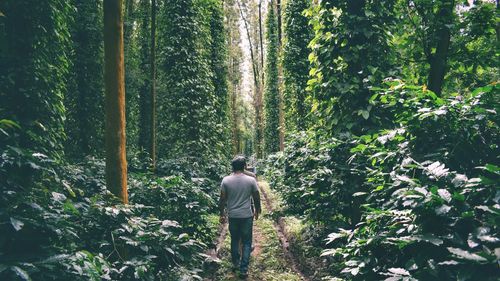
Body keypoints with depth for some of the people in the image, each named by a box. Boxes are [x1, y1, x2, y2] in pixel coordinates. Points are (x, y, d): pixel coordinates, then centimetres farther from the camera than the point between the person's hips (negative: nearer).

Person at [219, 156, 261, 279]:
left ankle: (235, 264, 32)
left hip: (232, 216, 2)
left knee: (235, 240, 21)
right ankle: (244, 269, 8)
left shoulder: (226, 180, -7)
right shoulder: (251, 180, -9)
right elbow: (256, 198, -1)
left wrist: (222, 214, 10)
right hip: (247, 216, -1)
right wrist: (257, 211, 16)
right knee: (246, 242, 9)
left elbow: (223, 199, -2)